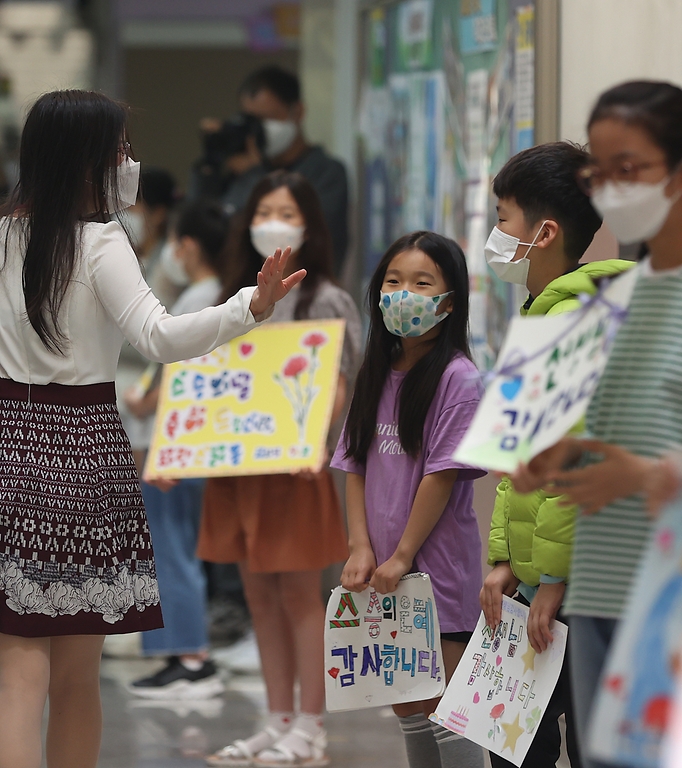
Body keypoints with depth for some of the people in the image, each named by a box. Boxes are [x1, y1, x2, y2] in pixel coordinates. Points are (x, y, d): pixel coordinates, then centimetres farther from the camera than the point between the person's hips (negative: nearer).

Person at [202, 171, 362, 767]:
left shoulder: (324, 301, -3)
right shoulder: (239, 298, 15)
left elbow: (336, 390, -9)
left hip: (292, 466, -6)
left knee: (298, 593, -4)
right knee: (260, 595, 8)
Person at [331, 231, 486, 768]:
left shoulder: (456, 377, -12)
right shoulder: (377, 377, 9)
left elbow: (442, 476, -15)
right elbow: (356, 467, 8)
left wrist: (402, 557, -13)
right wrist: (361, 549, -3)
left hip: (438, 565, -7)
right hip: (384, 572, 7)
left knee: (443, 709, -5)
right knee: (405, 705, 14)